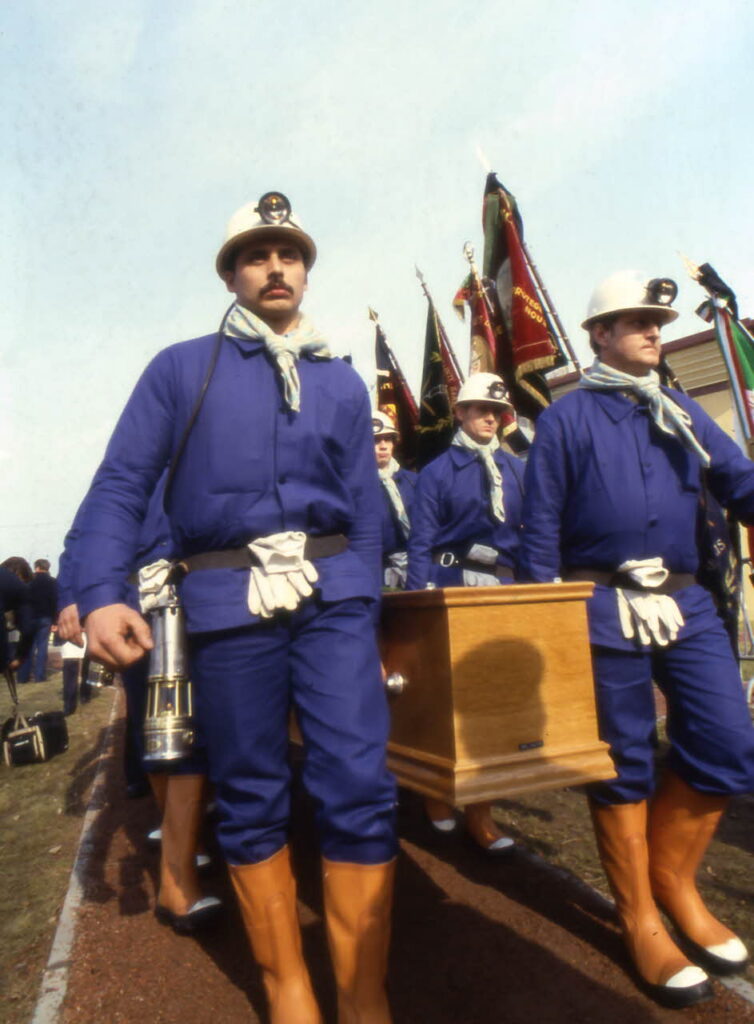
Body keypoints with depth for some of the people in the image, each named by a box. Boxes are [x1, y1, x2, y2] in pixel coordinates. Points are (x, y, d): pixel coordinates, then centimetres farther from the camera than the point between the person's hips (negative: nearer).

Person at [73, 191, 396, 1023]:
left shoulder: (342, 383, 15)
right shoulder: (181, 368, 9)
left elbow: (364, 512, 13)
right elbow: (120, 484, 1)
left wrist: (367, 620, 8)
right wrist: (100, 593, -13)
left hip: (331, 592, 2)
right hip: (226, 600, -1)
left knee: (359, 786, -6)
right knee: (250, 799, 7)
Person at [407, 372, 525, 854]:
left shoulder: (517, 470, 12)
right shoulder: (438, 470, 3)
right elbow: (421, 541, -2)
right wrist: (420, 599, -9)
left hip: (506, 587, 3)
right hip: (452, 585, -3)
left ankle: (480, 808, 15)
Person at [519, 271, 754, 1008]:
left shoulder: (682, 413, 16)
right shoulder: (566, 419, 1)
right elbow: (540, 530, -2)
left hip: (686, 602, 5)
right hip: (605, 607, -5)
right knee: (624, 763, 4)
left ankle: (672, 875, 29)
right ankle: (641, 919, 23)